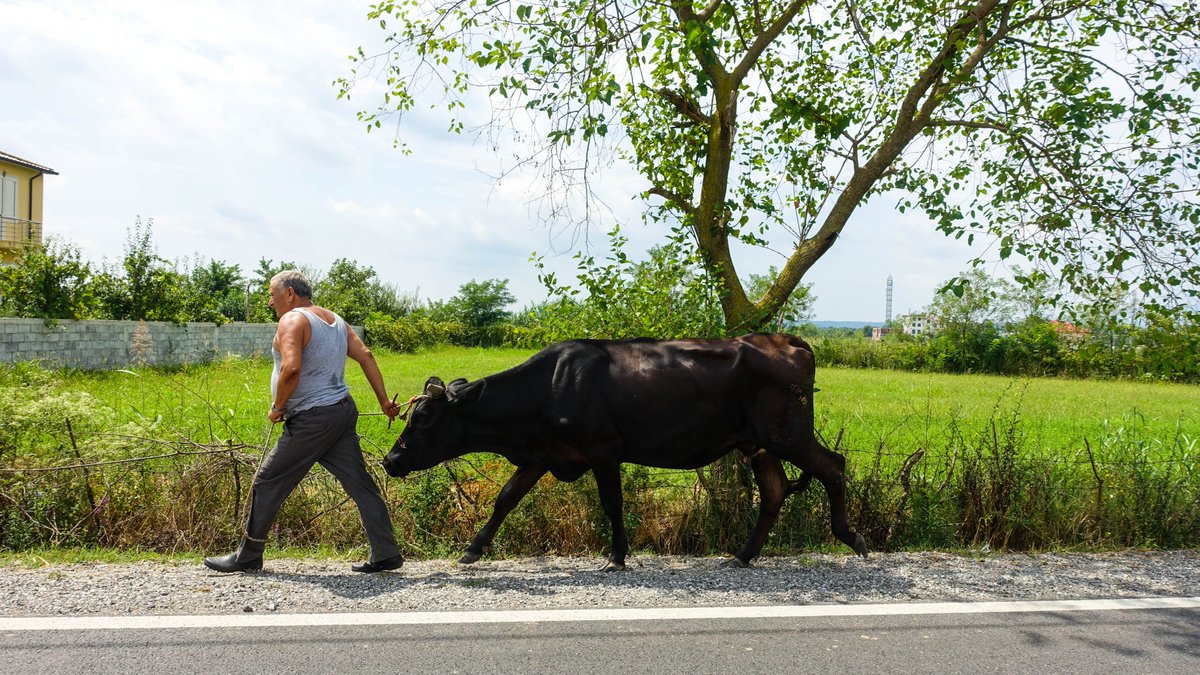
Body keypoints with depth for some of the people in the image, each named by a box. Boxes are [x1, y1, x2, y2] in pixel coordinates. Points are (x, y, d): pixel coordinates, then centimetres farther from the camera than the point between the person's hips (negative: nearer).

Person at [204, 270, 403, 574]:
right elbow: (366, 357, 12)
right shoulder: (335, 320, 15)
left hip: (311, 420, -8)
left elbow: (291, 369, -25)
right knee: (360, 483, 7)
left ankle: (247, 557, 18)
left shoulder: (293, 320, -11)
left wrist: (277, 406, -11)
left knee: (267, 483, 6)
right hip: (344, 412, 8)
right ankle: (386, 554, 7)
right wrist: (384, 401, 13)